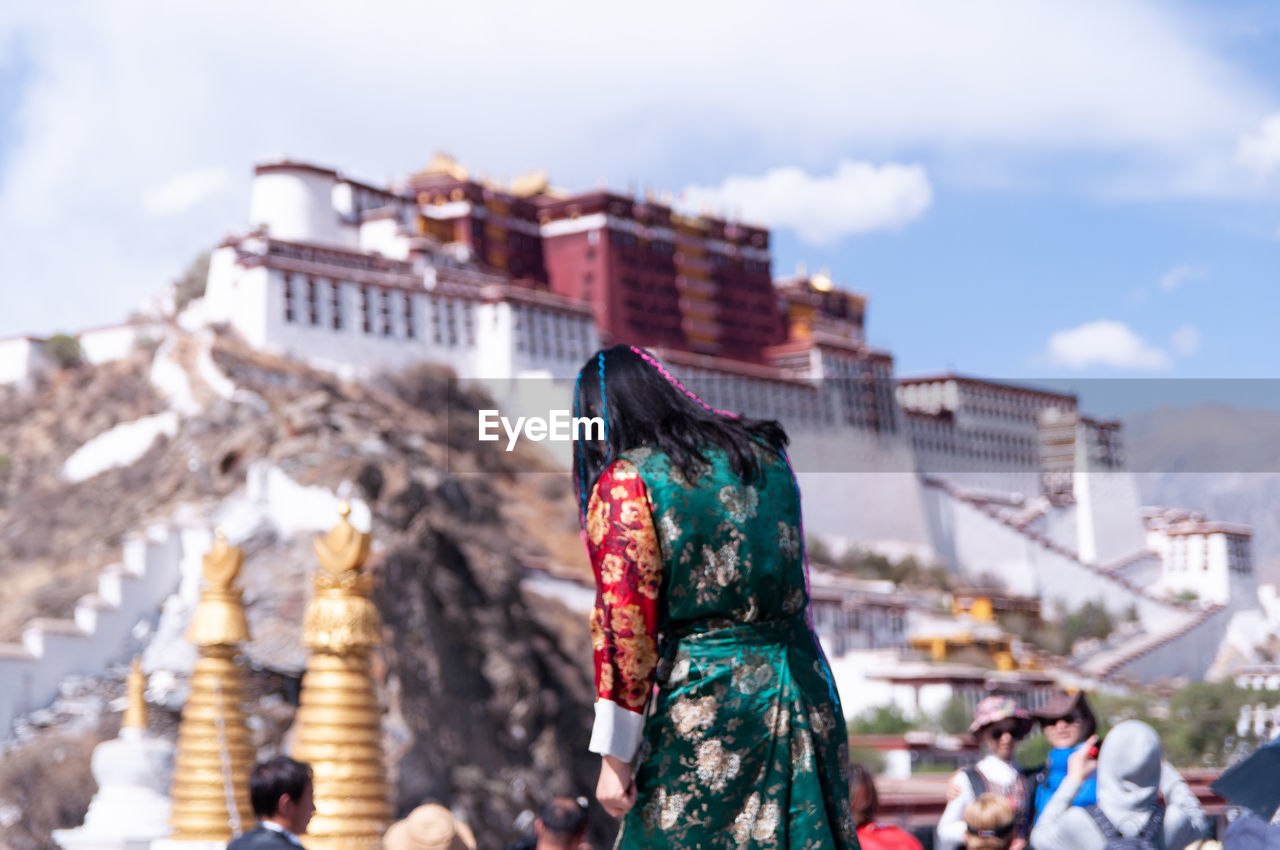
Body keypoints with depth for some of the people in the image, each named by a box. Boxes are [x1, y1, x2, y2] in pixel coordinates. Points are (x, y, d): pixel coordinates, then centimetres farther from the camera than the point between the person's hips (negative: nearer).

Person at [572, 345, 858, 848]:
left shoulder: (623, 484, -7)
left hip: (703, 699, -5)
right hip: (802, 692, 6)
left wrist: (614, 757, -8)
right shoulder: (764, 454, 10)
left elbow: (625, 628, -11)